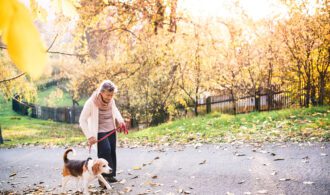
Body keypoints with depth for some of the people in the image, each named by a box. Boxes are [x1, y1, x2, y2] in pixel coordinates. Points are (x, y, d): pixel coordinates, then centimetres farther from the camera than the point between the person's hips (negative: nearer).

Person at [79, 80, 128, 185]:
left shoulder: (110, 100, -6)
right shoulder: (91, 102, -23)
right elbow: (82, 120, -18)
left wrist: (120, 120, -2)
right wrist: (90, 136, -22)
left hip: (111, 130, 6)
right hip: (100, 132, -6)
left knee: (112, 152, 10)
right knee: (105, 151, -16)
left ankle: (111, 175, 24)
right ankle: (103, 176, -3)